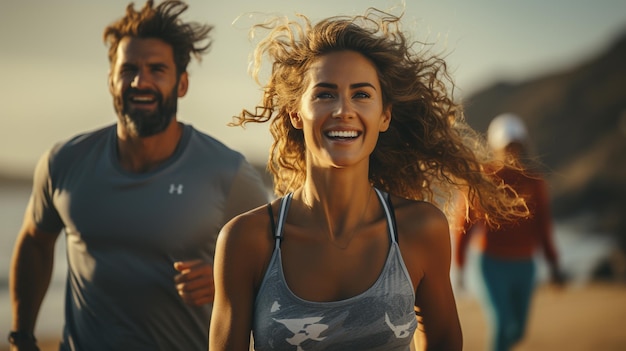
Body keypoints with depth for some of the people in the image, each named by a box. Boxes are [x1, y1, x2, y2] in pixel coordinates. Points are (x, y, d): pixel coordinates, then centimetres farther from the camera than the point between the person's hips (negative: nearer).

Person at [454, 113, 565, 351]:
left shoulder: (534, 181, 3)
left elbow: (543, 225, 9)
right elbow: (465, 224, -4)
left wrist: (553, 264, 2)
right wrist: (459, 266, -2)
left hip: (524, 266, 5)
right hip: (491, 263, -5)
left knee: (517, 331, 13)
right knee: (501, 324, -17)